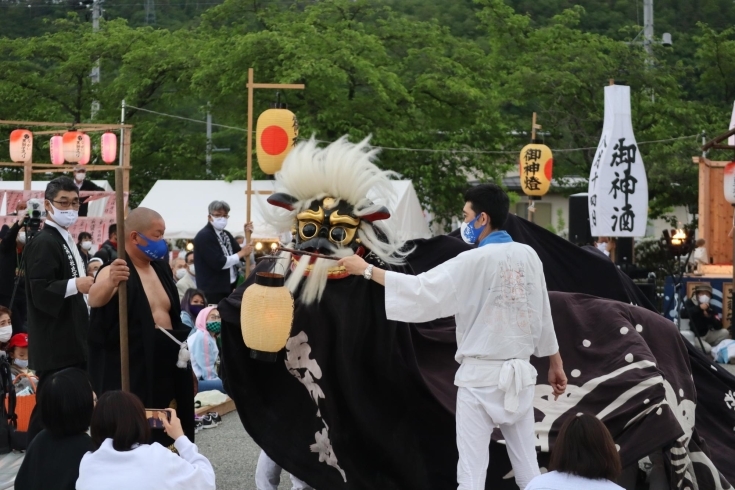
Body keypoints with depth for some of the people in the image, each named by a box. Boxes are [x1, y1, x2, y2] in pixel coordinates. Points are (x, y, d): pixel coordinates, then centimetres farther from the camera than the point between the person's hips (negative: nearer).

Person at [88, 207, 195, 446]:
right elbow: (95, 299, -35)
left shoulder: (160, 268, 11)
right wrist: (110, 283, -56)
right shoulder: (114, 271, -13)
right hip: (129, 369, -8)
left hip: (165, 365, 8)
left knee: (162, 431, 12)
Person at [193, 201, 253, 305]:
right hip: (213, 290, -8)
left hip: (230, 287, 8)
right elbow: (219, 263, -21)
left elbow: (243, 257, 13)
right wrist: (241, 253, -13)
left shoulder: (226, 235, 14)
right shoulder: (204, 236, -13)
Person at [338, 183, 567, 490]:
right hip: (520, 373, 6)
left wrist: (367, 270, -9)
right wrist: (555, 364, 21)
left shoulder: (475, 262, -15)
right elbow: (542, 314, 11)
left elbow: (421, 290, -16)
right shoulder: (528, 256, 3)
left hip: (481, 376, -6)